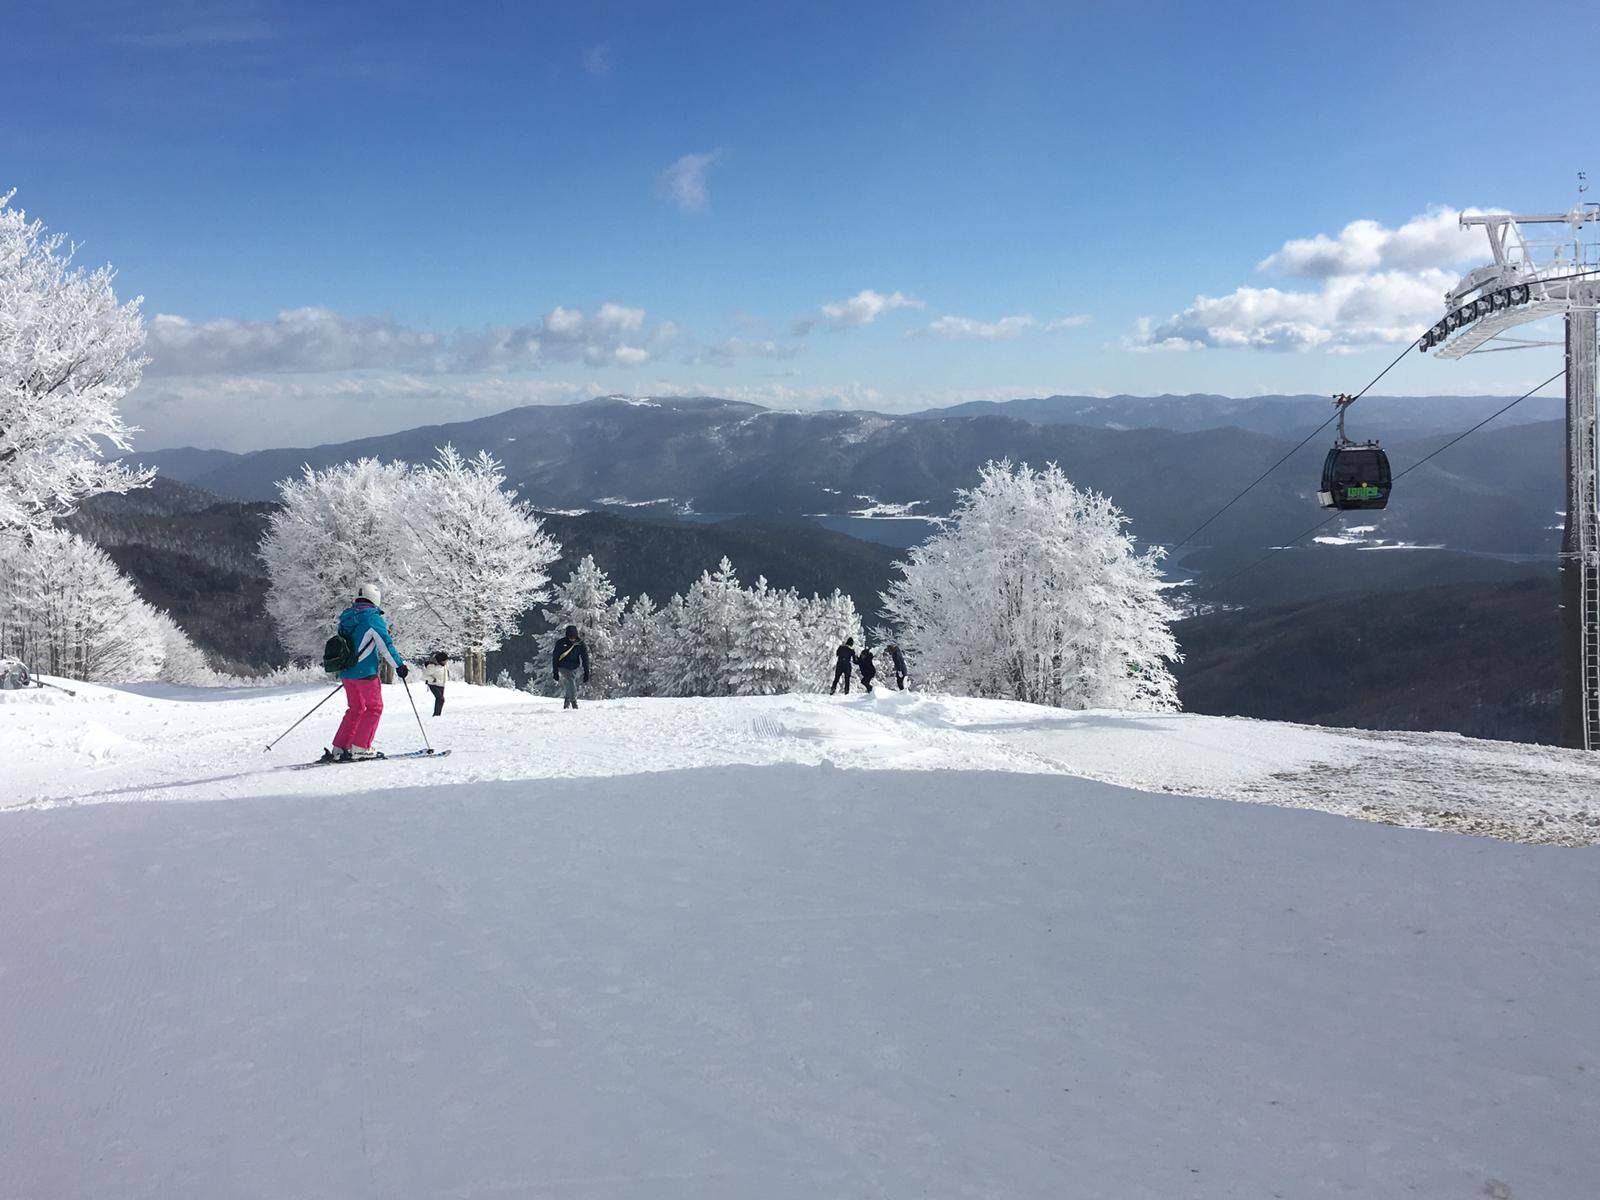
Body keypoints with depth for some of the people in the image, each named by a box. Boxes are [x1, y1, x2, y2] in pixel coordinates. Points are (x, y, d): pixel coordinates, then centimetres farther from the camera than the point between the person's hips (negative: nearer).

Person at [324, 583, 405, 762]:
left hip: (346, 673, 8)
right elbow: (385, 644, -13)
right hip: (365, 672, -8)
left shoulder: (346, 618, 13)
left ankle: (338, 749, 11)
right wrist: (398, 665, -6)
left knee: (355, 709, 16)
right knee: (374, 707, 3)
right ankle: (360, 748, -2)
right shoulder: (372, 617, -11)